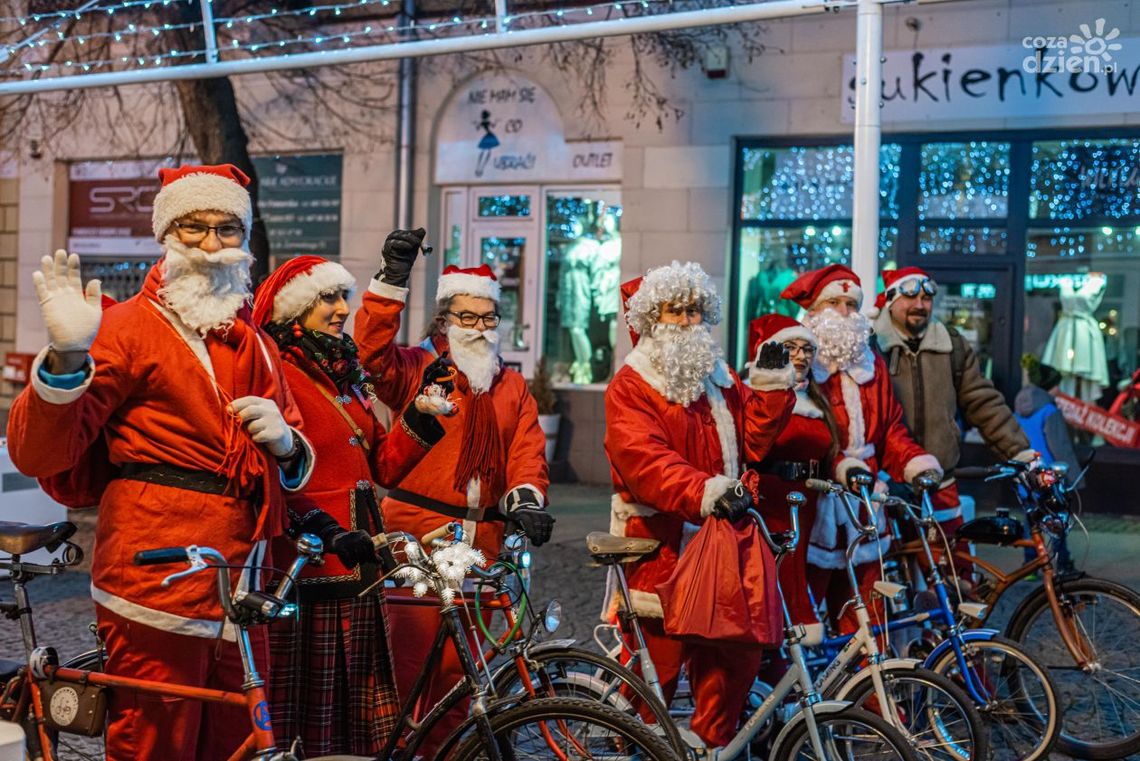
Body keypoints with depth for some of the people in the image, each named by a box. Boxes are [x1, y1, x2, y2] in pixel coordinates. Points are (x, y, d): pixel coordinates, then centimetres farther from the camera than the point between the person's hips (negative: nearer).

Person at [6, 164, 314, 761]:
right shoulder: (130, 327, -2)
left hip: (239, 593, 7)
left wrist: (285, 443, 1)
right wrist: (67, 357, -26)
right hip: (156, 591, -6)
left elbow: (295, 466, 24)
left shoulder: (254, 343, 18)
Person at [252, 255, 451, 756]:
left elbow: (383, 466, 13)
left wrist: (424, 410, 2)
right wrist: (325, 530, -27)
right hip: (305, 566, -8)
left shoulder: (349, 376, 18)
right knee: (307, 716, -1)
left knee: (361, 711, 11)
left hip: (359, 564, 8)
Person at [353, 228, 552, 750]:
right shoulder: (416, 368, 3)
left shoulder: (513, 388, 15)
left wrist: (525, 499, -13)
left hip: (481, 540, 4)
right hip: (416, 535, -4)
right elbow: (373, 349, -16)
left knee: (460, 665, 11)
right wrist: (393, 278, -24)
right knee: (409, 658, -6)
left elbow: (528, 453, 6)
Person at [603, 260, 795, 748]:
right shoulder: (630, 386, -5)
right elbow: (645, 460, -21)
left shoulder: (719, 379, 18)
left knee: (738, 652, 6)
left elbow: (752, 440, 10)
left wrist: (771, 384, -1)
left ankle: (714, 744, 23)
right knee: (656, 659, -1)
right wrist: (705, 493, -35)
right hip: (659, 542, -6)